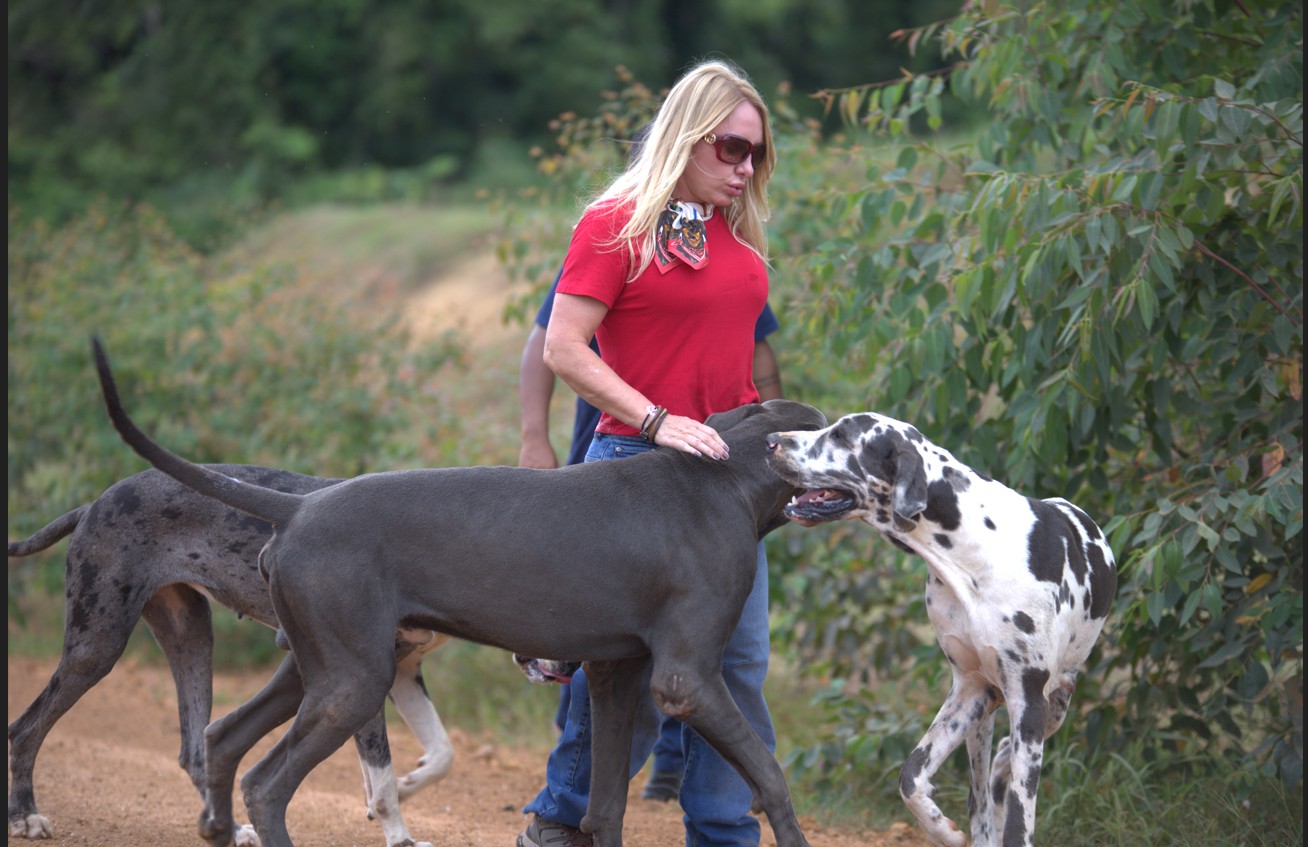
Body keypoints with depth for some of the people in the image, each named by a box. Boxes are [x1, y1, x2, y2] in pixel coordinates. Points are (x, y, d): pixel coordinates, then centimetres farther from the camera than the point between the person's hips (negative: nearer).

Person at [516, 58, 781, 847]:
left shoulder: (738, 232, 13)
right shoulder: (616, 225, -7)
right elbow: (564, 348, -12)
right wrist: (658, 422, -19)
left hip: (726, 464, 6)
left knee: (739, 658, 3)